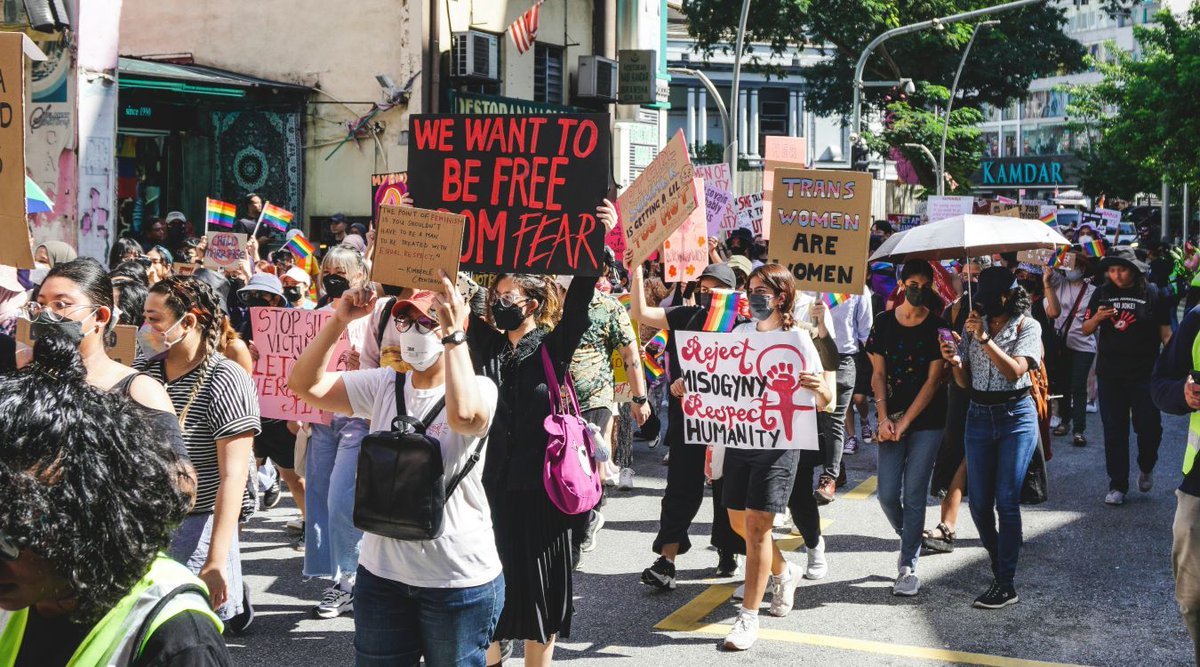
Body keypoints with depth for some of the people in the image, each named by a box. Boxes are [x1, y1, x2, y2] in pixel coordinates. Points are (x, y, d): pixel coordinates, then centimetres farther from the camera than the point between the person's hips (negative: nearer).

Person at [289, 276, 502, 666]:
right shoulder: (383, 386, 3)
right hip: (382, 572, 5)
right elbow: (305, 384, -2)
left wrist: (453, 333, -31)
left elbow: (464, 414, -35)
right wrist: (340, 321, -11)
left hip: (459, 578, -4)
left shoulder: (479, 388, -11)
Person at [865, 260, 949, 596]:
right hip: (892, 419, 2)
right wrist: (884, 418, -6)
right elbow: (878, 375, 5)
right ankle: (909, 539, 29)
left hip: (927, 420, -2)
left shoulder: (937, 327, -4)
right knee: (888, 495, 0)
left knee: (913, 493, -4)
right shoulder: (884, 323, 3)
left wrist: (904, 422, -10)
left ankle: (908, 566, 5)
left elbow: (933, 380, -6)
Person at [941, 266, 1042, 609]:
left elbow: (1015, 371, -19)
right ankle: (999, 563, 26)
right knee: (979, 503, 4)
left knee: (1006, 501, -7)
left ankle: (1006, 584, -2)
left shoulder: (1027, 326, -4)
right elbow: (964, 382, 6)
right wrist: (954, 361, -15)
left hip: (1016, 416, -4)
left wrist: (984, 338, -25)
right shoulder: (973, 325, 7)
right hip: (979, 415, 5)